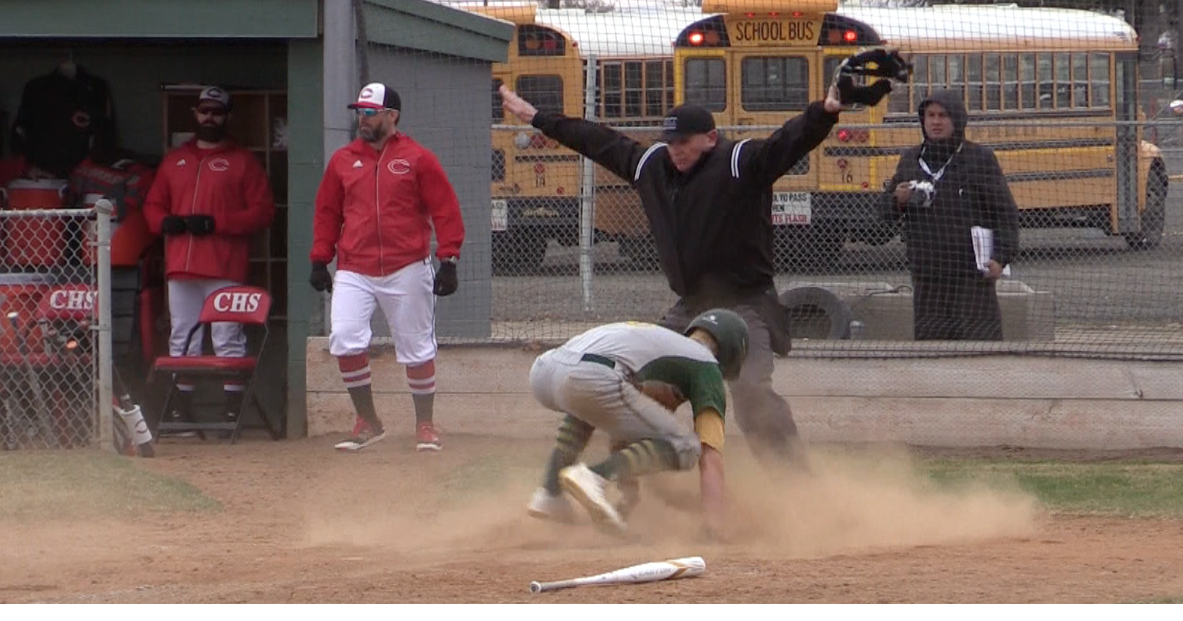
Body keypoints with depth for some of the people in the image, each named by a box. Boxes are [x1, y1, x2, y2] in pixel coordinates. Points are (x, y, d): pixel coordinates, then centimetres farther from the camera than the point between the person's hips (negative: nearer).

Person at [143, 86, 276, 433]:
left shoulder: (243, 162, 4)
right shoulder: (174, 160, 18)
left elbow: (263, 211, -4)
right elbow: (153, 205, 21)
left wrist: (216, 223, -14)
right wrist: (164, 222, -3)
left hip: (225, 270, -5)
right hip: (180, 267, 5)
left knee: (228, 342, -7)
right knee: (182, 342, 7)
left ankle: (233, 411, -6)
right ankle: (182, 410, 11)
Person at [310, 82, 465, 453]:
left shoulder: (417, 159, -1)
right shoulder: (343, 161, 10)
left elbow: (445, 210, -1)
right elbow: (327, 212, 15)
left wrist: (448, 262, -8)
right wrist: (320, 261, 7)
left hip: (406, 270, -2)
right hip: (354, 272, 2)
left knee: (416, 349, 4)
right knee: (344, 339, -14)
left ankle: (425, 426, 18)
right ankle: (367, 423, 0)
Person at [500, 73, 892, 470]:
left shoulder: (743, 163, -14)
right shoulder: (650, 165, 6)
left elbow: (792, 139, -30)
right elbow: (598, 141, 17)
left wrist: (825, 112, -50)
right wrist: (538, 119, 25)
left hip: (744, 304, -8)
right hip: (688, 309, 8)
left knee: (751, 389, -24)